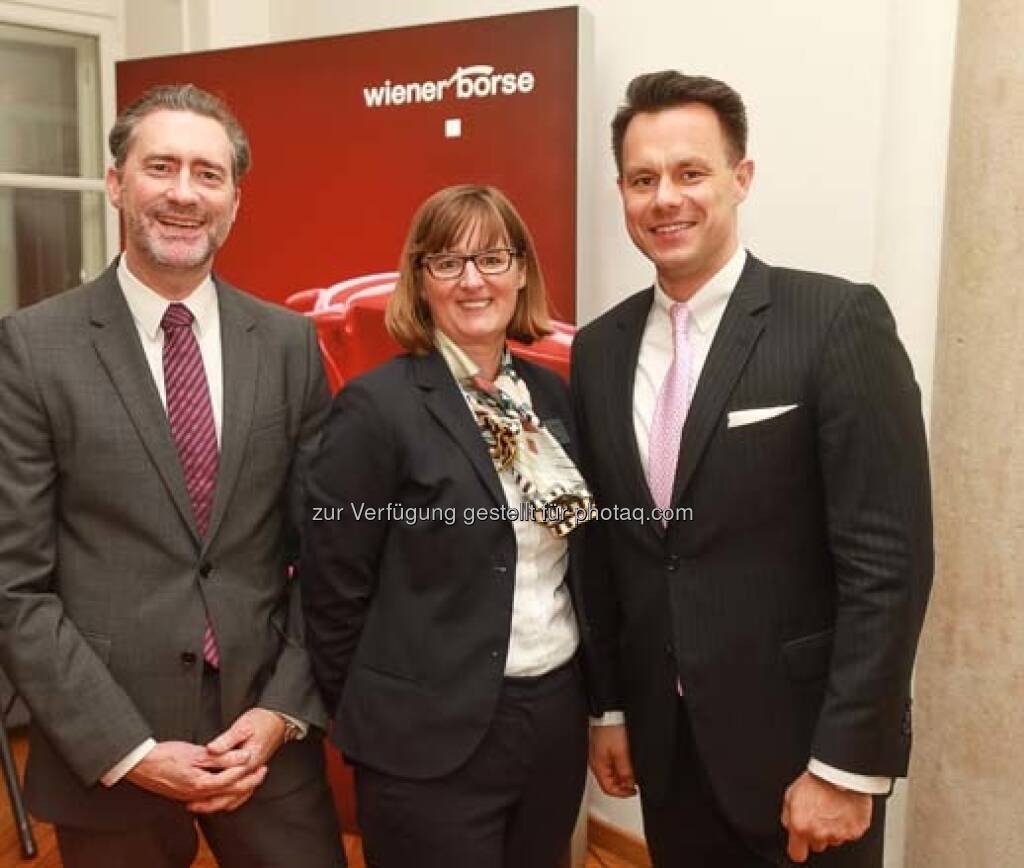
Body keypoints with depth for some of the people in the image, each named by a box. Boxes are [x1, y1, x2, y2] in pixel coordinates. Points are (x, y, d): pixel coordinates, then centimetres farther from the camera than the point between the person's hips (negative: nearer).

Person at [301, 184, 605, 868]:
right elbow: (335, 589, -10)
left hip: (557, 718, 6)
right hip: (433, 737, -6)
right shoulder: (379, 405, -13)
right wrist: (372, 722, -3)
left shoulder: (553, 394, 5)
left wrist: (601, 700, 12)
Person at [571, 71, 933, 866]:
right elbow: (601, 550, 8)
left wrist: (846, 763, -15)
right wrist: (608, 708, 10)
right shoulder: (599, 350, 3)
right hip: (667, 745, 5)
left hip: (802, 742, -4)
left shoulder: (839, 321, -13)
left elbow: (888, 556, -15)